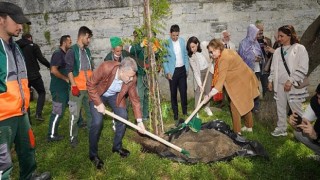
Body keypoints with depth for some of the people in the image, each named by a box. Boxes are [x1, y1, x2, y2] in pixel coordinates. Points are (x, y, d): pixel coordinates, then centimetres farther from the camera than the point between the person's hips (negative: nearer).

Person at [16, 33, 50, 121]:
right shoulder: (33, 46, -5)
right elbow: (41, 59, -11)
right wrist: (50, 66, 5)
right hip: (34, 75, -4)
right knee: (41, 92, 11)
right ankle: (38, 113, -4)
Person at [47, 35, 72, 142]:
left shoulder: (65, 54, 13)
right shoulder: (58, 53, -15)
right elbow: (53, 70, -24)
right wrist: (66, 79, -16)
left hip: (65, 87, 9)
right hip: (58, 88, -9)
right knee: (58, 112, -3)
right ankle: (52, 135, 7)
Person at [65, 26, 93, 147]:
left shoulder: (87, 50, 14)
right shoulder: (72, 51, -5)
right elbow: (69, 70, -11)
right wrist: (74, 85, -17)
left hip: (89, 87, 6)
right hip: (78, 88, -6)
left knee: (91, 112, 14)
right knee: (75, 115, -1)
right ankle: (73, 137, 12)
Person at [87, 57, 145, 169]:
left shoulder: (132, 79, -25)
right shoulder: (106, 68, -39)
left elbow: (134, 98, -14)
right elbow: (90, 84, -25)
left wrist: (139, 121, -14)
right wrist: (99, 103, -27)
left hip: (115, 96, 4)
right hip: (97, 94, -4)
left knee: (123, 117, -3)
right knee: (97, 122, -15)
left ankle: (117, 146, 21)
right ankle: (93, 154, 6)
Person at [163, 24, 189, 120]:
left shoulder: (182, 41, 4)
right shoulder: (166, 43, -10)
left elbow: (185, 55, 11)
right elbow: (164, 58, -7)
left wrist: (187, 68, 8)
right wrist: (167, 72, -12)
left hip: (182, 69, 3)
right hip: (173, 71, -3)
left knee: (183, 91, 7)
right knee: (173, 93, 7)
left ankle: (185, 111, 21)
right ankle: (175, 112, 18)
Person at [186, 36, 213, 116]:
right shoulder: (191, 57, -21)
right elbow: (195, 71, -23)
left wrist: (210, 65, -7)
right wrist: (200, 84, -28)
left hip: (208, 70, 2)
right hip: (199, 73, -2)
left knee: (208, 90, 10)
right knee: (198, 91, 0)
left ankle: (207, 107, 27)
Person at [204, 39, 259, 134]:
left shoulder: (224, 59, -25)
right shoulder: (228, 51, 5)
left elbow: (221, 79, -28)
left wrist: (210, 95, -29)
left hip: (241, 83, -10)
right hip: (245, 80, 10)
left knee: (235, 105, -2)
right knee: (246, 104, 20)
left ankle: (237, 131, 7)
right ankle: (249, 126, 34)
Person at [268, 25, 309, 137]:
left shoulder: (300, 49, -5)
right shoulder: (278, 51, 12)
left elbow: (303, 68, -11)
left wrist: (290, 81, -17)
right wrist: (271, 80, 7)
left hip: (293, 85, -5)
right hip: (279, 84, 5)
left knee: (296, 110, 1)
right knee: (280, 108, 12)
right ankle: (281, 129, 24)